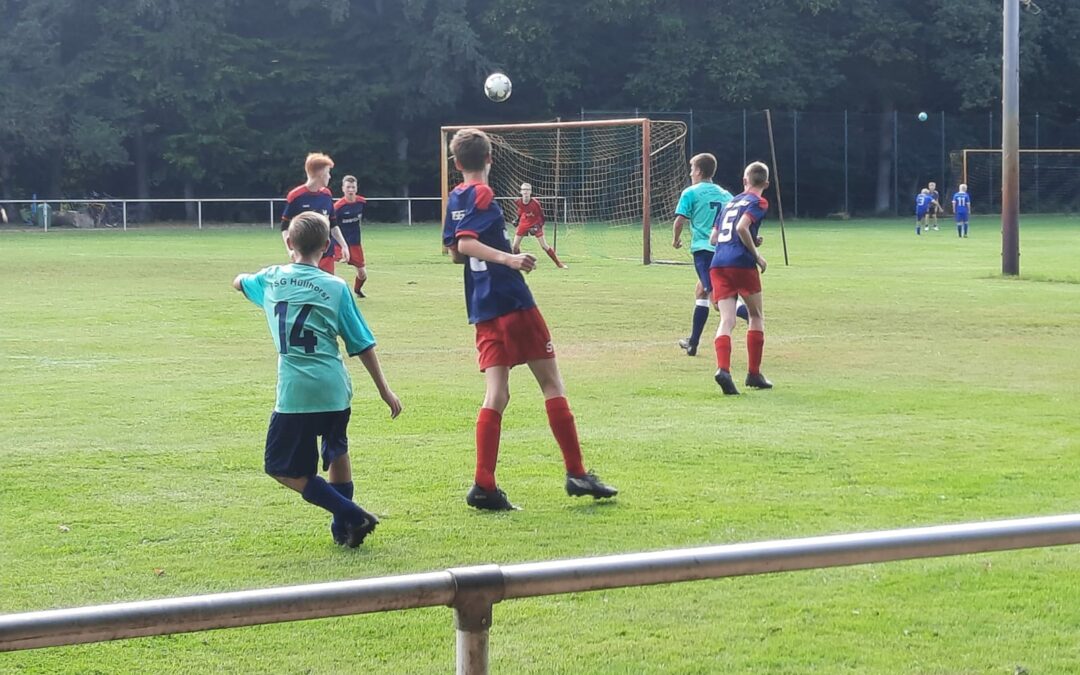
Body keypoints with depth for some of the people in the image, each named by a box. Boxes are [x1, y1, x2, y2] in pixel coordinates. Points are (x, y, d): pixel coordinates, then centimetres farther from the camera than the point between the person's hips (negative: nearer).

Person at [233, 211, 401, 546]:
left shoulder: (271, 278, 9)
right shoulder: (335, 287, 5)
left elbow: (239, 282, 33)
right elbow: (363, 346, 6)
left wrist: (243, 278, 57)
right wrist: (385, 391, 13)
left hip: (296, 392, -2)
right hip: (335, 388, 2)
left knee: (283, 467, 5)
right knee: (337, 452, 25)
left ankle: (351, 516, -7)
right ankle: (345, 528, 26)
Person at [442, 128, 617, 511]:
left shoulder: (455, 199, 13)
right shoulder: (482, 194, -9)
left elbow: (454, 251, 22)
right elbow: (466, 243, -22)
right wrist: (508, 259, -34)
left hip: (483, 312, 7)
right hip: (513, 303, -7)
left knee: (496, 395, 3)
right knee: (552, 384, 1)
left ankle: (484, 486, -6)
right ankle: (577, 474, 1)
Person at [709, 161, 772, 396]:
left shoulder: (730, 202, 24)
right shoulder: (758, 202, 3)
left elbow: (713, 239, 23)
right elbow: (741, 227, -14)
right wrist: (756, 255, -5)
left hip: (717, 265, 5)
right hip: (741, 263, -5)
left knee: (727, 320, -5)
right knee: (756, 317, 14)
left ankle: (723, 369, -28)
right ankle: (753, 374, 14)